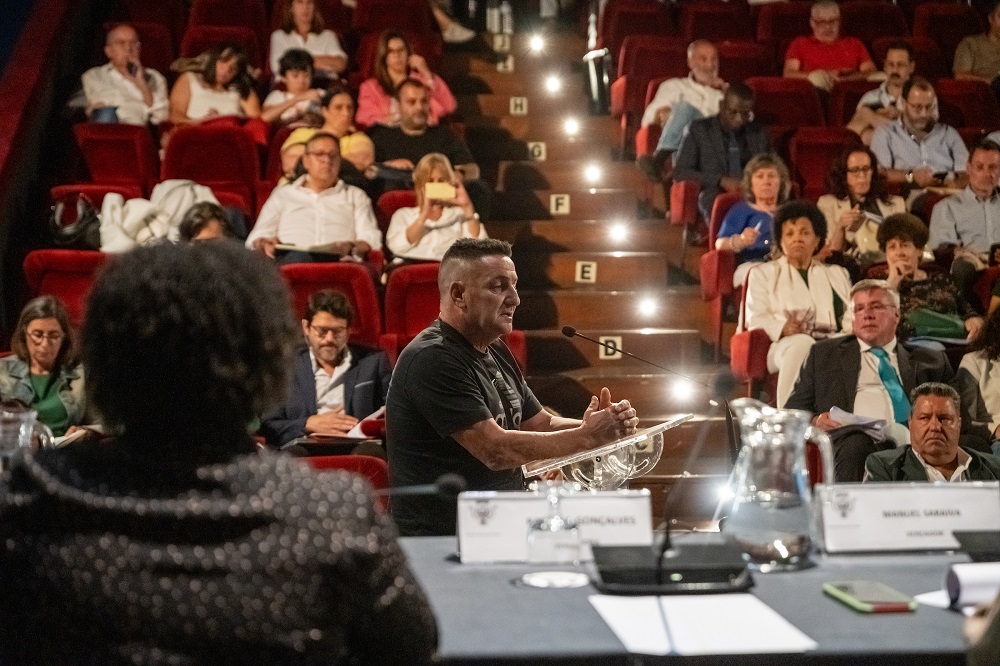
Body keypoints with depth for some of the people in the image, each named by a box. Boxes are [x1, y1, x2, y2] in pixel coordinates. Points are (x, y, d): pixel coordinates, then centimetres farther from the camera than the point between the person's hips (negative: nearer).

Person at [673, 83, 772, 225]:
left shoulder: (759, 133, 17)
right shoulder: (699, 130, 8)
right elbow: (680, 172, 1)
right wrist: (721, 181, -14)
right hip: (714, 196, -2)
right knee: (711, 197, -39)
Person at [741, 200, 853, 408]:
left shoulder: (837, 274, 32)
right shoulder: (763, 273, 24)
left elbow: (851, 316, 18)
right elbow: (755, 319, 8)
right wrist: (783, 327, -15)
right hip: (785, 343, -2)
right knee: (803, 343, -41)